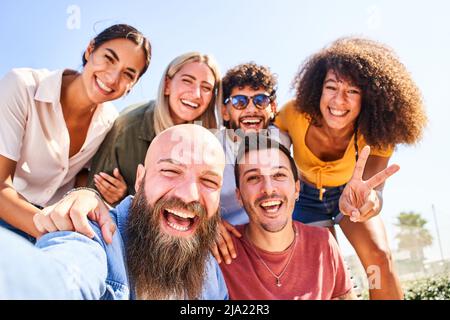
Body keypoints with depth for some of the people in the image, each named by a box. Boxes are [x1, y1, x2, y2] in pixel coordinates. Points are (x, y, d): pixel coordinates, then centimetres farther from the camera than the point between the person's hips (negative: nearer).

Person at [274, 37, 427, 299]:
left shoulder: (376, 135, -28)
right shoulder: (295, 115, -30)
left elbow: (374, 193, -38)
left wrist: (366, 198, -61)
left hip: (348, 192, 0)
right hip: (308, 200, 0)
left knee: (379, 256, -20)